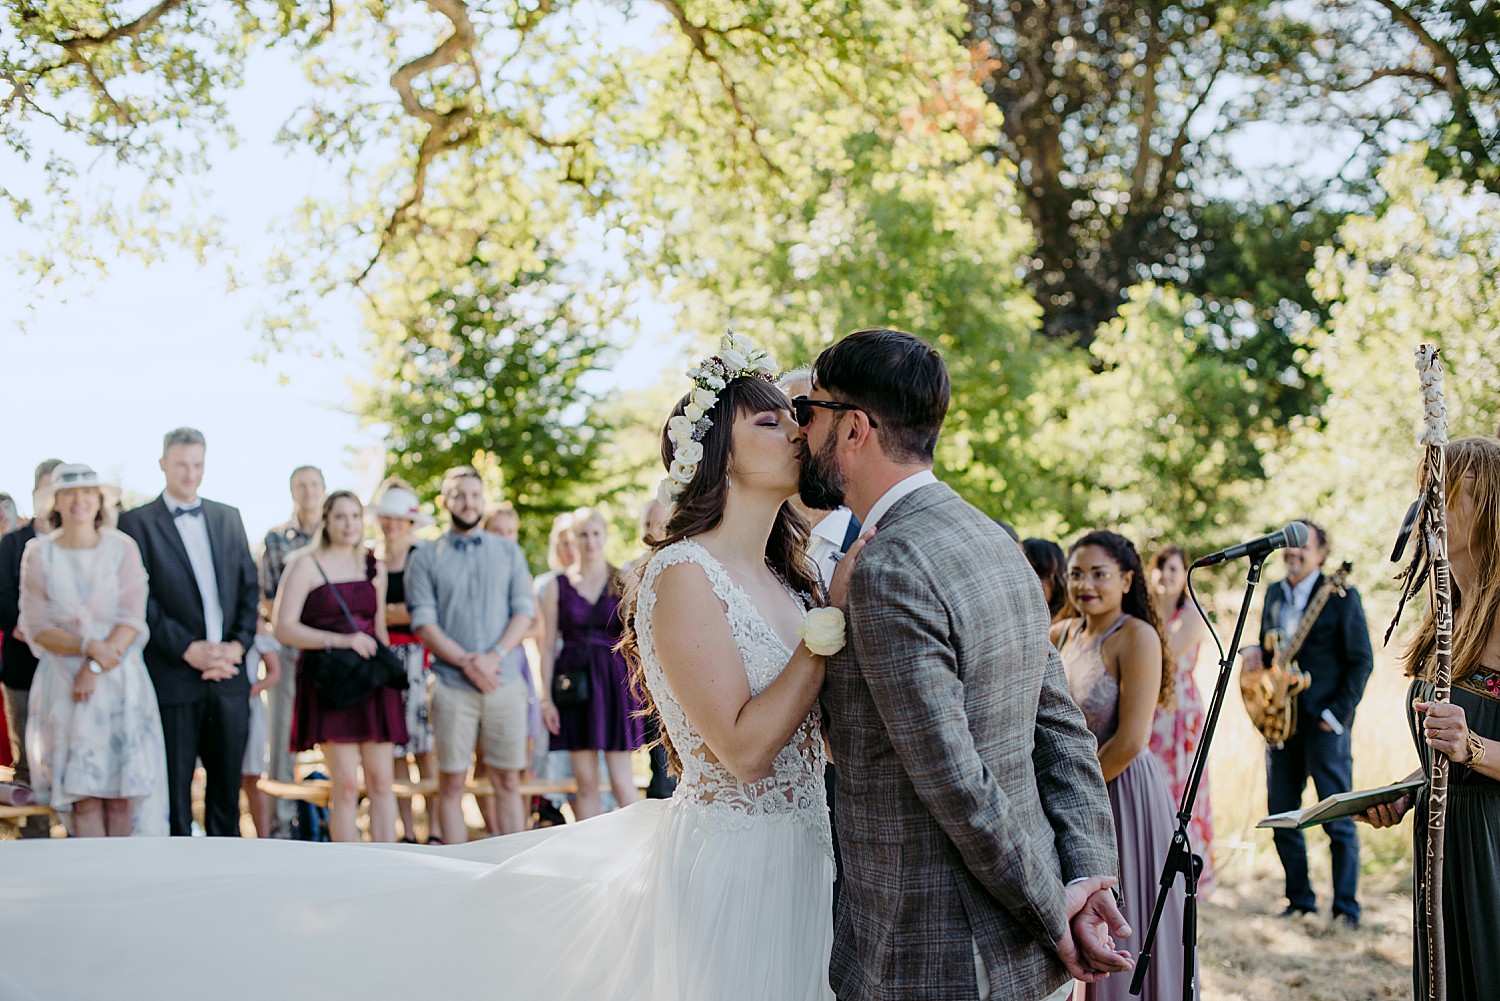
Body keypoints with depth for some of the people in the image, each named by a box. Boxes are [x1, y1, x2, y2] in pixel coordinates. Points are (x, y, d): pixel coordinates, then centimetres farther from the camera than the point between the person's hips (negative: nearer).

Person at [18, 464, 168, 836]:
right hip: (64, 683, 0)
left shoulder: (122, 548, 3)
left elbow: (132, 620, -3)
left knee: (122, 790, -5)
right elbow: (36, 627, 0)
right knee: (83, 792, -7)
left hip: (119, 680, 0)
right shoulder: (39, 554, 4)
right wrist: (87, 646, -16)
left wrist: (96, 669, -14)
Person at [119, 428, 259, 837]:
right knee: (175, 784, 1)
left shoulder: (228, 518, 14)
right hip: (174, 676, -4)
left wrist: (239, 644, -3)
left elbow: (249, 587, 12)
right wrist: (188, 649, -14)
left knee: (228, 779, 8)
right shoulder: (137, 522, 0)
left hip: (229, 672, 4)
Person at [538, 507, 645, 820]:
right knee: (585, 784, 3)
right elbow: (548, 645, 6)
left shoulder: (624, 582, 5)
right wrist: (546, 698, 1)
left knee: (621, 782, -5)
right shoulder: (558, 586, 7)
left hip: (615, 680, -1)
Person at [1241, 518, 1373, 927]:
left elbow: (1361, 661, -6)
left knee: (1338, 819, -3)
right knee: (1281, 817, 9)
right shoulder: (1274, 594, 13)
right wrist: (1254, 653, 0)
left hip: (1324, 724, -6)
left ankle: (1346, 909, 3)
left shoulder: (1341, 597, -5)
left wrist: (1337, 714, -11)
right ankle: (1300, 900, 20)